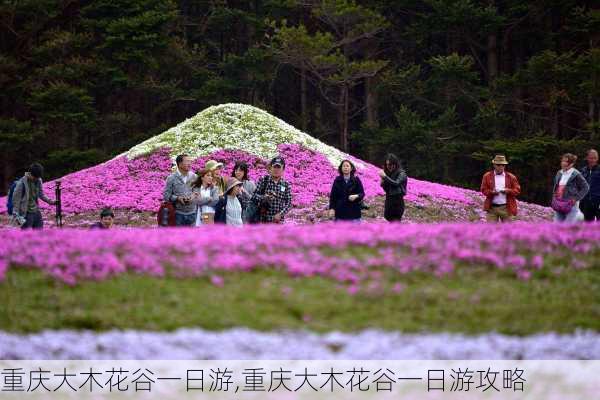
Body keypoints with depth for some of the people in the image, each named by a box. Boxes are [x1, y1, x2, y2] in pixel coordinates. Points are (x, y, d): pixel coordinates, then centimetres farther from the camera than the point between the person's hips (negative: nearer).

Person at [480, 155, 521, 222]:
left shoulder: (511, 177, 7)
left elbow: (517, 190, 6)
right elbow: (484, 190, 5)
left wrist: (508, 191, -13)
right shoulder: (487, 176, 7)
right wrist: (491, 192, -15)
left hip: (506, 208, 0)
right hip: (492, 207, 0)